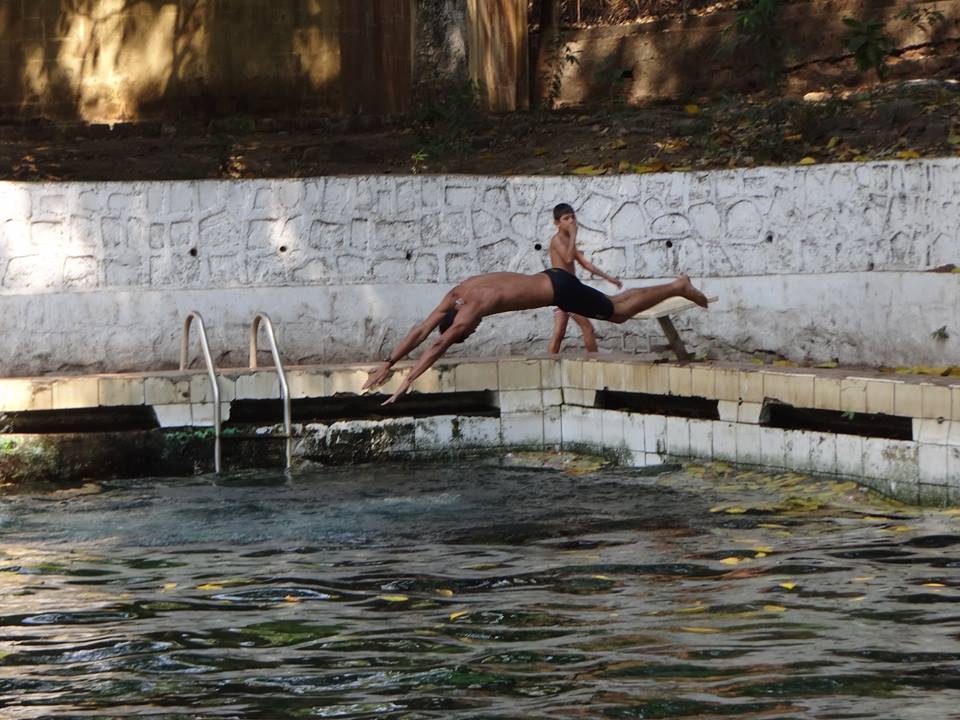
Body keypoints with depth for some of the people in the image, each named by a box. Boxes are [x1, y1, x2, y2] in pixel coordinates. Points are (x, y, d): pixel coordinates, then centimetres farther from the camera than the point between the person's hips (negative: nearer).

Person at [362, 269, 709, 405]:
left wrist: (407, 381, -39)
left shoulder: (476, 305, -30)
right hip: (551, 280, 8)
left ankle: (678, 287, 19)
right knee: (613, 307, 21)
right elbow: (421, 330, -4)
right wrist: (387, 363, -10)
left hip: (560, 289, -8)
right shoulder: (456, 296, -6)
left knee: (618, 313, 6)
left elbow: (438, 345, -36)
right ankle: (677, 287, 34)